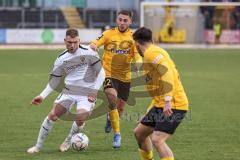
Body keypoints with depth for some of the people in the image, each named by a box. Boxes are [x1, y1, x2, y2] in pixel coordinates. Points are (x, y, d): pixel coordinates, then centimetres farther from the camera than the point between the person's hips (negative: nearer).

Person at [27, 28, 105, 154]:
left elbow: (101, 73, -6)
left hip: (86, 94, -3)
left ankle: (68, 142, 8)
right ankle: (38, 146, 5)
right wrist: (42, 96, -2)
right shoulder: (61, 59, 2)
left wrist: (94, 91, -12)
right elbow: (54, 81, 9)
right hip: (68, 91, 4)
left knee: (80, 119, -24)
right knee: (52, 116, -9)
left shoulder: (88, 53, -10)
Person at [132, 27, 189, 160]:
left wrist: (167, 101, -32)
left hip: (173, 105, -10)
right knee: (139, 132, 18)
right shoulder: (154, 51, 17)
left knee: (157, 139, -22)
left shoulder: (151, 53, -13)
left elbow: (167, 73, -27)